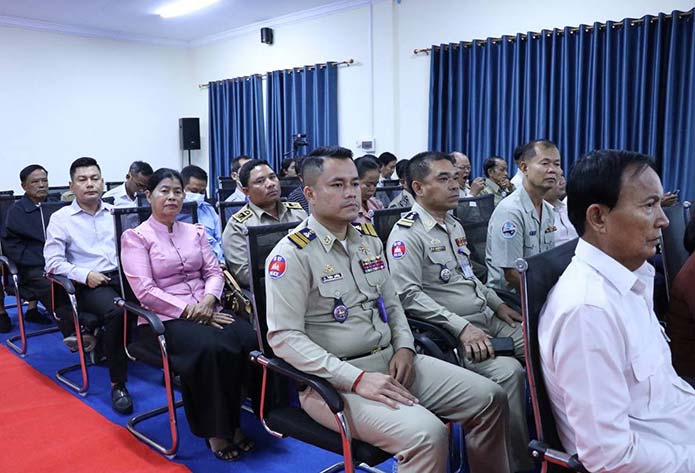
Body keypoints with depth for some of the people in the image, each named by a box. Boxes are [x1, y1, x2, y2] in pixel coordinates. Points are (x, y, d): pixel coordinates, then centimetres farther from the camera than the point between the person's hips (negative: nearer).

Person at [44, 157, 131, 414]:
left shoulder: (115, 213, 17)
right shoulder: (61, 218, 6)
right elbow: (53, 262, 0)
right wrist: (85, 275, -12)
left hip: (122, 276, 3)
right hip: (87, 285, -3)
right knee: (116, 312, -35)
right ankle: (118, 384, -20)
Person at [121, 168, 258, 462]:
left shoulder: (195, 232, 16)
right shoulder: (135, 237, 0)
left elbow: (214, 271, 10)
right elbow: (145, 291, -10)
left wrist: (208, 299, -12)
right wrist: (188, 312, -17)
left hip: (205, 311, 5)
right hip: (164, 318, -5)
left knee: (249, 340, -24)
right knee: (212, 348, -34)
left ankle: (233, 421, -7)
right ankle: (215, 429, -12)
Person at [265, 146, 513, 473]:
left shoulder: (369, 239, 11)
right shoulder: (291, 254, -12)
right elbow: (284, 337, -18)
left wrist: (404, 347, -1)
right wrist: (356, 378, -23)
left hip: (391, 359, 7)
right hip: (335, 378, -7)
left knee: (489, 398, 1)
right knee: (426, 434, -28)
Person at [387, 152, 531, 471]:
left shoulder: (455, 226, 16)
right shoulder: (407, 235, -13)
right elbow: (409, 296, -22)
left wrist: (497, 304, 12)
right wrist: (461, 327, -26)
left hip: (487, 319, 9)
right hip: (450, 332, -9)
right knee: (508, 371, -27)